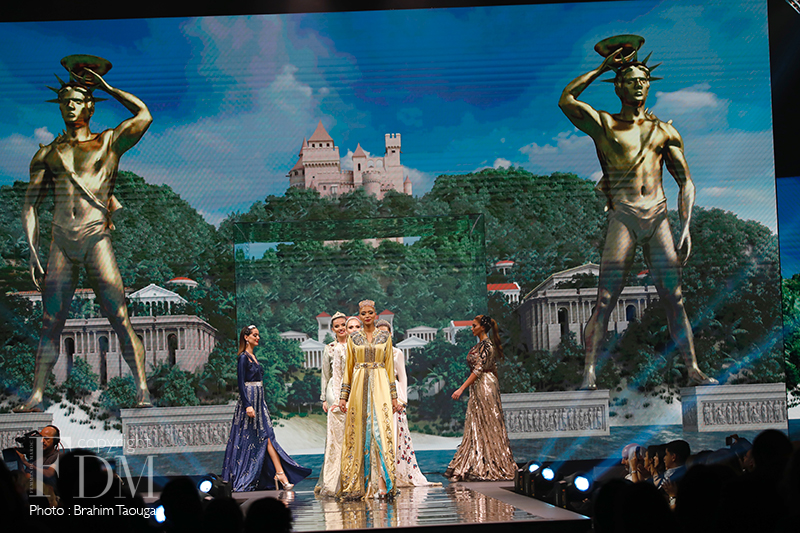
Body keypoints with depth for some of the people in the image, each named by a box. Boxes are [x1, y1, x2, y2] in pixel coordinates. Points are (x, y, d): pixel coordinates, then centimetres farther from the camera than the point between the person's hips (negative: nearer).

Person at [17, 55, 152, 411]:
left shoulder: (109, 143, 12)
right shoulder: (47, 154, 16)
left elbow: (143, 115, 0)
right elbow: (30, 205, 13)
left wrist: (107, 88, 9)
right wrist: (33, 252, 2)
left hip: (96, 239, -2)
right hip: (60, 244, 3)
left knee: (120, 320, -9)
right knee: (50, 324, 0)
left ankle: (142, 391, -10)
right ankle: (36, 396, 1)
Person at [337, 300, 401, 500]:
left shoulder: (385, 337, 8)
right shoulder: (353, 339, 10)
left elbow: (390, 368, 8)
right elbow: (348, 369, 11)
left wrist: (394, 396, 4)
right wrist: (343, 396, 5)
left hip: (380, 387, -1)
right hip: (359, 388, 1)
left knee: (381, 431, -13)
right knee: (360, 433, -1)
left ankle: (381, 483, -18)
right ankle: (360, 485, 4)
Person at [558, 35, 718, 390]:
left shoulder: (664, 131, 16)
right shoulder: (603, 124, 8)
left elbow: (686, 182, 15)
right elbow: (566, 100, -9)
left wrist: (685, 227, 3)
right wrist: (602, 68, 0)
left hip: (659, 217, 3)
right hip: (623, 217, -3)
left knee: (674, 298, 0)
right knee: (606, 299, -9)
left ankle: (693, 370, 3)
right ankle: (589, 376, -11)